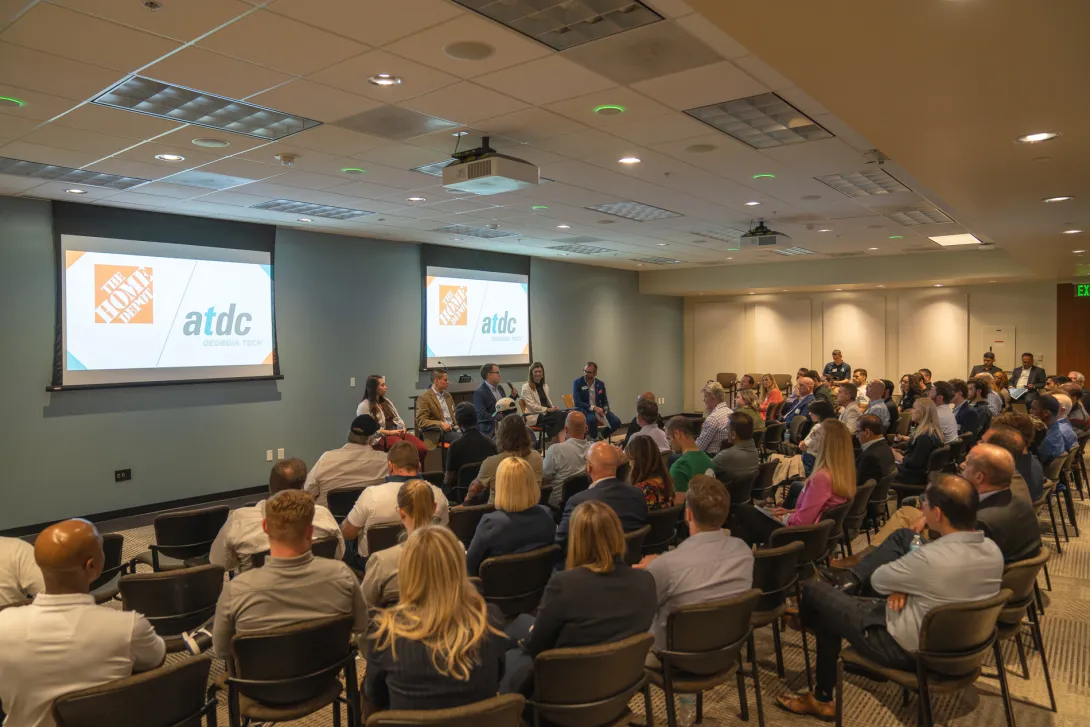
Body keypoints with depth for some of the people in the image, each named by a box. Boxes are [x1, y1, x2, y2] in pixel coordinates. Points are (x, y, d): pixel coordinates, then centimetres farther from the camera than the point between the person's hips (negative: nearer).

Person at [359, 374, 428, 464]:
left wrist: (402, 428, -2)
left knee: (422, 448, -23)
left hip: (397, 433, 7)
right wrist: (389, 432, -16)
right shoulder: (364, 406, -2)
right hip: (380, 437, -7)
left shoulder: (386, 401, 22)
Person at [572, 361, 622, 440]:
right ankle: (594, 439, -11)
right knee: (592, 419, -39)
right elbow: (577, 403, -15)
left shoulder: (600, 384, 6)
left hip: (599, 409, 4)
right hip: (584, 410, -4)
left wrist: (605, 410, -13)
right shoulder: (577, 383, -7)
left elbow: (605, 402, 12)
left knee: (616, 422, -18)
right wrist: (594, 408, -25)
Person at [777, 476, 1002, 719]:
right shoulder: (993, 550, -12)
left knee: (815, 591, 10)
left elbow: (877, 580, -15)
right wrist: (906, 584, -8)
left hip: (909, 649, -7)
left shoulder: (930, 558, -35)